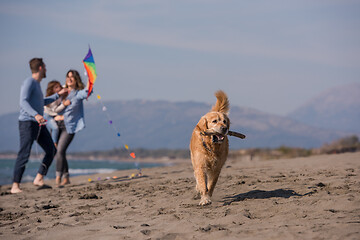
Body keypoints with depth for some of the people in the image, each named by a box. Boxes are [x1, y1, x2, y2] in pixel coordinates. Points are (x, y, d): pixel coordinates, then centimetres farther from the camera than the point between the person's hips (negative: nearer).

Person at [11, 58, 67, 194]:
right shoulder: (29, 82, -8)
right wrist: (35, 115, -36)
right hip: (27, 123, -9)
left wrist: (58, 95, 43)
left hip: (39, 124, 9)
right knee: (24, 155, -12)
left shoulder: (37, 84, 20)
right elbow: (23, 102, -21)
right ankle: (15, 186, -11)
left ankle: (39, 179, 11)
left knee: (51, 150, 7)